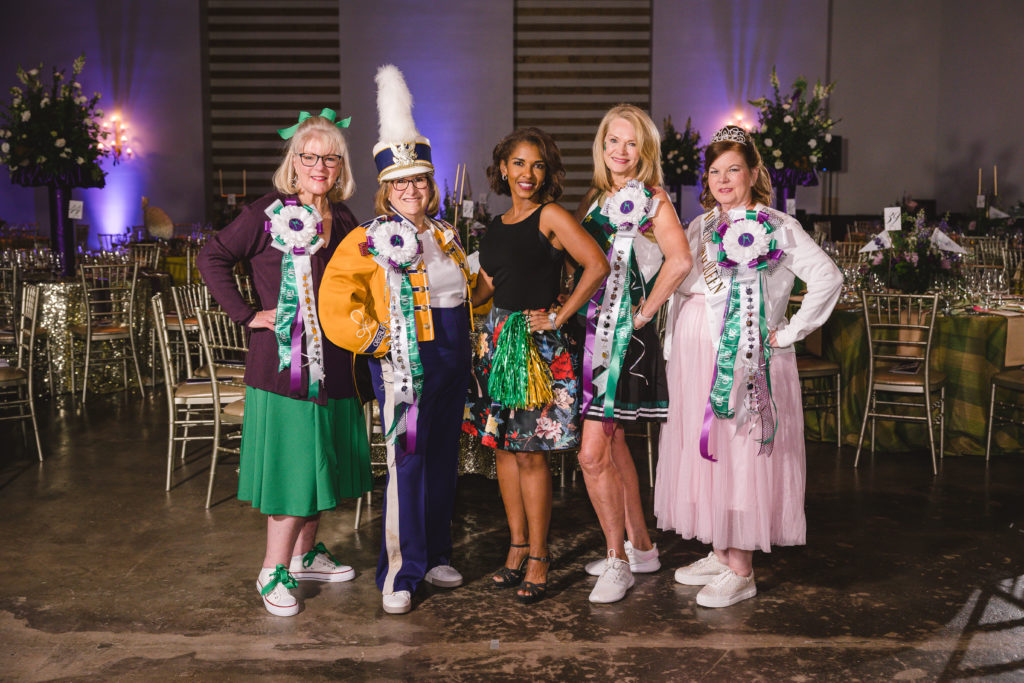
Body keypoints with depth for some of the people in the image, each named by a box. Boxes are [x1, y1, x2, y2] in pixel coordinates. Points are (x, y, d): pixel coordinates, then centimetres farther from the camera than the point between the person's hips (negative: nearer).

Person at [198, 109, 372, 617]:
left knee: (322, 459, 14)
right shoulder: (268, 213, -7)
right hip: (282, 363, -6)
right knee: (291, 465, -4)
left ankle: (304, 555, 31)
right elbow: (213, 259, -8)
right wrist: (247, 314, -12)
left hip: (331, 364, 7)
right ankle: (273, 572, 10)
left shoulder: (344, 220, 11)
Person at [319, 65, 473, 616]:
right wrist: (375, 339, -17)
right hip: (404, 363, -7)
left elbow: (469, 290, 27)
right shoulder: (371, 241, -7)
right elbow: (336, 300, -17)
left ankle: (435, 555, 28)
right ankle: (399, 574, 4)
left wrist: (473, 339, 19)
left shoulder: (444, 236, 13)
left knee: (443, 459, 13)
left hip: (452, 361, 7)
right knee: (406, 462, -6)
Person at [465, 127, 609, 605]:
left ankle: (538, 558, 9)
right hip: (497, 338, 7)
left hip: (537, 341, -7)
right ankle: (517, 547, 22)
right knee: (502, 447, 10)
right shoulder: (497, 225, 14)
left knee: (530, 452, -3)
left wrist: (558, 317, -14)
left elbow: (598, 266, -17)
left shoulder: (550, 216, -6)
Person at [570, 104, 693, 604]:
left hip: (624, 336, -7)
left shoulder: (652, 201, -6)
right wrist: (570, 308, 8)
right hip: (591, 329, 8)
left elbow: (679, 260, -21)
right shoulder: (596, 198, 15)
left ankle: (619, 561, 4)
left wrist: (644, 312, -16)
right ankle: (640, 547, 27)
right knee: (612, 446, 14)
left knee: (593, 453, -10)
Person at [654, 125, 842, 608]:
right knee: (703, 451, 10)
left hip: (744, 358, -6)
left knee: (741, 452, -3)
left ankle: (741, 571, 6)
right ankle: (720, 555, 23)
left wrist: (789, 333, -12)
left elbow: (827, 278, -12)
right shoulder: (700, 227, 15)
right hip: (696, 354, 7)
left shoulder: (776, 227, -4)